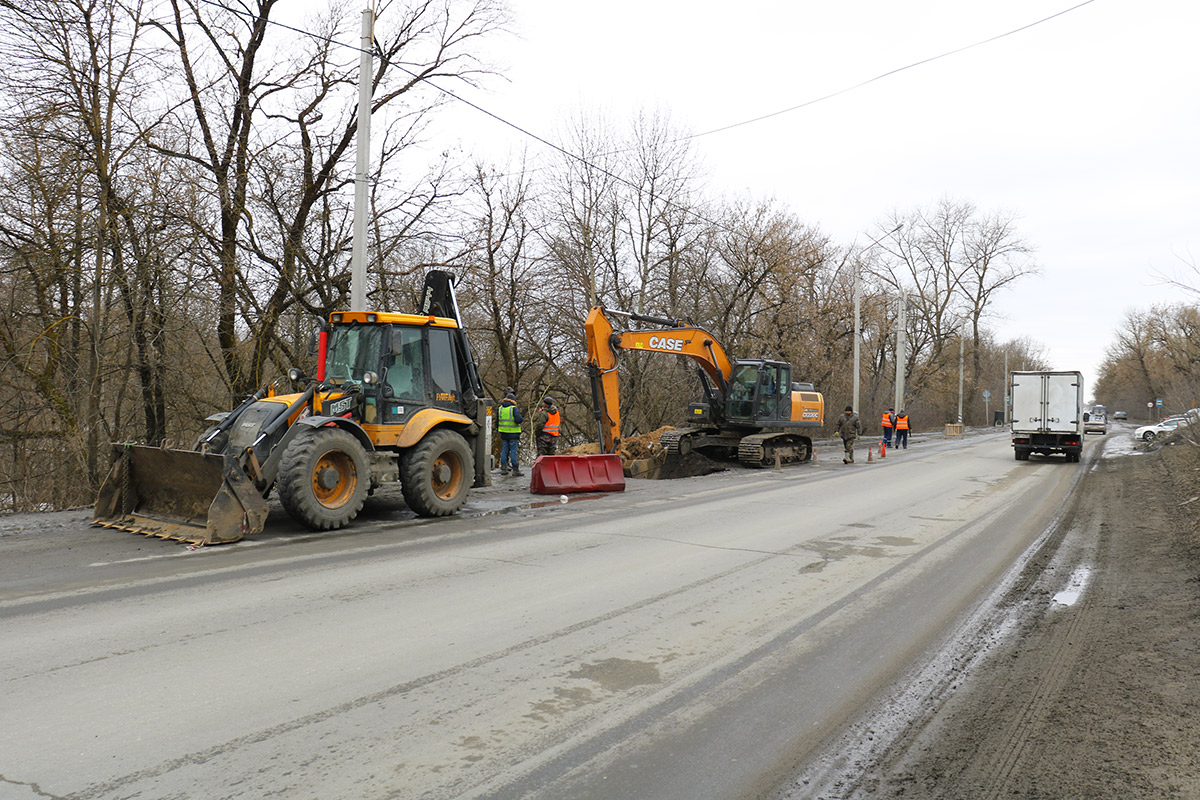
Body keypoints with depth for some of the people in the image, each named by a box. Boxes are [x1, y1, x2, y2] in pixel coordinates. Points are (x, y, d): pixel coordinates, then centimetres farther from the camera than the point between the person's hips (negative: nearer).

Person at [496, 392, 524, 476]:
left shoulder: (500, 408, 8)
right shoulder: (514, 408, -10)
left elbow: (497, 421, 13)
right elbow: (518, 419, -20)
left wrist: (498, 429, 27)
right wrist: (522, 419, 1)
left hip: (503, 433, 5)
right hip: (513, 433, -5)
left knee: (504, 450, 11)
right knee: (513, 451, -2)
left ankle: (503, 468, 12)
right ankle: (515, 469, 0)